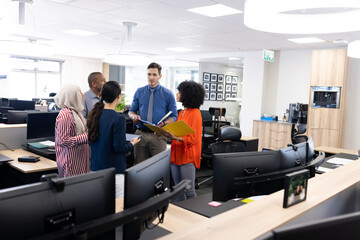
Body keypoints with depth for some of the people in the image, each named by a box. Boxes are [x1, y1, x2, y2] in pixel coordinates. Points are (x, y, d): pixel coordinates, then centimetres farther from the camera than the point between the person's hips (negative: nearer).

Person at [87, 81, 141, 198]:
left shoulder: (94, 114, 2)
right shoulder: (118, 119, -19)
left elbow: (90, 141, 11)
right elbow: (119, 147, -18)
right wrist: (132, 143, 0)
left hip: (96, 167, 7)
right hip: (113, 169, -7)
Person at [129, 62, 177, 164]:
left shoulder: (168, 94, 2)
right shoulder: (139, 92, 10)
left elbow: (173, 116, 3)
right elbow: (132, 110, 17)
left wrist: (164, 123, -17)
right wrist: (134, 116, -7)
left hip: (158, 135, -2)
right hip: (141, 134, 2)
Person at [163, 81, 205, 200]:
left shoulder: (195, 113, -11)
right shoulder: (182, 112, 16)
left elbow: (193, 138, -16)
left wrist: (176, 138, -29)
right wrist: (168, 133, 4)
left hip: (188, 157, -8)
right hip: (176, 155, 8)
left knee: (189, 191, -3)